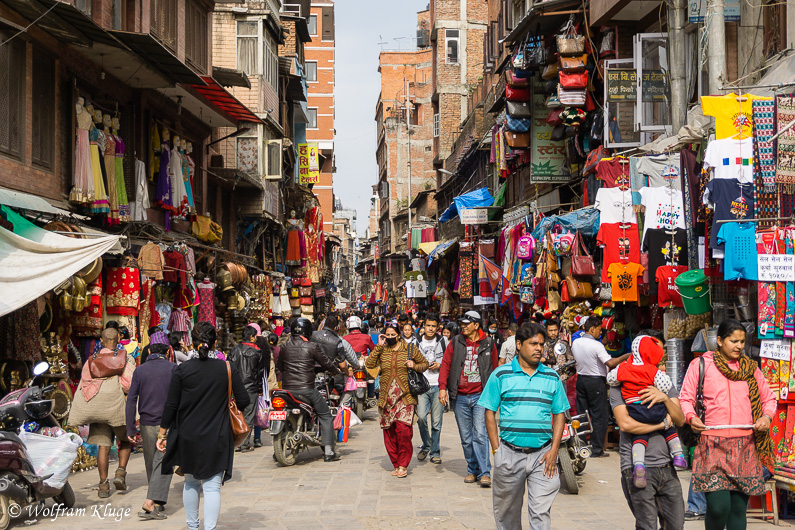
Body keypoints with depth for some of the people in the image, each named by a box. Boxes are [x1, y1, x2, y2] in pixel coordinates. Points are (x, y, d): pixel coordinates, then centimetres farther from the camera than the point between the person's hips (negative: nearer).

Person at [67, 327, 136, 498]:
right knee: (126, 440, 18)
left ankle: (103, 484, 2)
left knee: (103, 446, 5)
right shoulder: (126, 358, 1)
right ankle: (121, 472, 1)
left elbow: (82, 388, 9)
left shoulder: (91, 361, 10)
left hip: (96, 410, 2)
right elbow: (129, 385, -11)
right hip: (117, 406, -2)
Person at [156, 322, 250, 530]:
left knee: (191, 483, 20)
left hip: (188, 437, 2)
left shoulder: (182, 370, -6)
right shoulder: (227, 368, -7)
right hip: (217, 439, -1)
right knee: (212, 487, 0)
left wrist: (162, 434, 7)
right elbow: (243, 401, -4)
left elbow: (170, 405, -3)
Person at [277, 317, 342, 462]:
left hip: (287, 389, 4)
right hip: (306, 389, -4)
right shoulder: (312, 347, -5)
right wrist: (336, 371, 23)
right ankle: (328, 451, 3)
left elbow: (279, 366, 18)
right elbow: (326, 363, 3)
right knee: (325, 415, 9)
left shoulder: (285, 347, 6)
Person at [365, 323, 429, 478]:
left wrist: (414, 366, -6)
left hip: (405, 397, -3)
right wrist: (379, 347, -8)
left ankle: (403, 465, -3)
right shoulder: (381, 350, 9)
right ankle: (396, 464, 16)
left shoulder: (410, 349, 5)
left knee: (403, 429, -14)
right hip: (386, 398, 3)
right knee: (389, 433, 4)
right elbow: (369, 364, -5)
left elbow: (425, 363, 14)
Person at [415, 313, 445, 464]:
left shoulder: (443, 342, 7)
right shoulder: (416, 342, 10)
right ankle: (426, 445, 10)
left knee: (436, 421, 0)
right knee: (421, 416, -14)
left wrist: (439, 365, -4)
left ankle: (435, 452, 12)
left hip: (438, 386, -1)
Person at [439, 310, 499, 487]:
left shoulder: (488, 344, 4)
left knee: (480, 434, -13)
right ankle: (472, 470, 20)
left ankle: (484, 473, -9)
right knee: (466, 438, 8)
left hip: (481, 396, -2)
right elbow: (445, 365, 5)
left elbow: (494, 369, 11)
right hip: (460, 397, 2)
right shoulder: (455, 343, 6)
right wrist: (442, 387, -6)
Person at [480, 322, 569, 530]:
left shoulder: (552, 377, 8)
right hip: (509, 454, -1)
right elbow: (490, 413, 3)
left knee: (541, 512, -4)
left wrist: (554, 450, -1)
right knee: (507, 510, 11)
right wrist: (496, 448, -4)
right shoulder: (501, 375, 1)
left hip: (543, 455, 1)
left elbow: (559, 414, 10)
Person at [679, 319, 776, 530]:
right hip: (713, 444, -3)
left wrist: (767, 417, 1)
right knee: (718, 506, -14)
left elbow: (768, 398, 22)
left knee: (739, 508, 4)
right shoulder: (700, 365, 5)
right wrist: (691, 417, -16)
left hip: (745, 446, 3)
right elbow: (685, 398, 4)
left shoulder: (750, 367, 15)